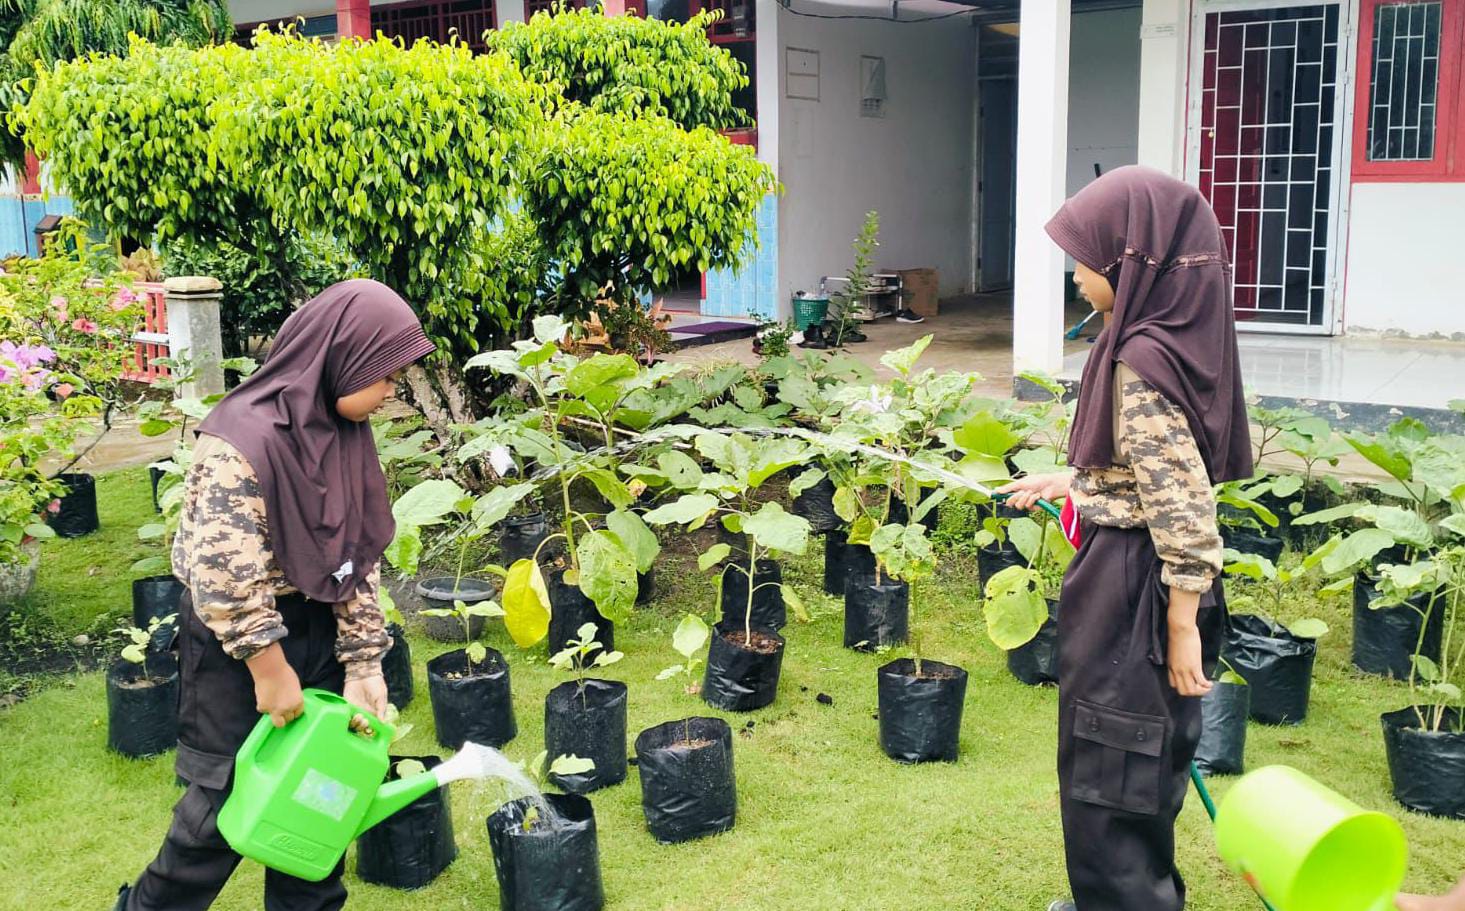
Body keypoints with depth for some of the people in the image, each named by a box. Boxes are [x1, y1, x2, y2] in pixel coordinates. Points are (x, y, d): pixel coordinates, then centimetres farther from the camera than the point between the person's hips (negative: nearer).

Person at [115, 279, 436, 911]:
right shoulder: (244, 440, -25)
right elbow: (223, 573, -25)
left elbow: (360, 556, 3)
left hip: (318, 630, 7)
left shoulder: (345, 434, -1)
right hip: (235, 641, -7)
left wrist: (362, 662, -1)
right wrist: (268, 665, -18)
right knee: (227, 800, 4)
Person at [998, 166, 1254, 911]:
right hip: (1137, 576, 10)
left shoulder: (1142, 361, -23)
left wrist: (1183, 625, -21)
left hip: (1132, 586, -10)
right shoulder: (1170, 337, 5)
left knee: (1109, 766, 6)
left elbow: (1184, 504, -24)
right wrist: (1069, 481, 23)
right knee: (1140, 759, 23)